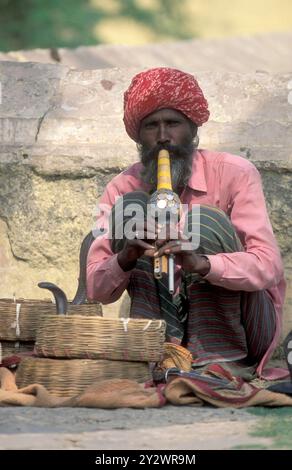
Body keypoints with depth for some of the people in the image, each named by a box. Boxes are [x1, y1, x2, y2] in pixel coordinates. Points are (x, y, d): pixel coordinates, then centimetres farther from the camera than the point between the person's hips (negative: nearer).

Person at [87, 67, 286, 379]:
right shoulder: (122, 189, -1)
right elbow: (97, 291, -5)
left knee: (206, 221, -25)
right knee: (130, 207, -12)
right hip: (163, 320, 3)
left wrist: (202, 264, -41)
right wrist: (125, 259, -27)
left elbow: (269, 267, -23)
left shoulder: (234, 173, -12)